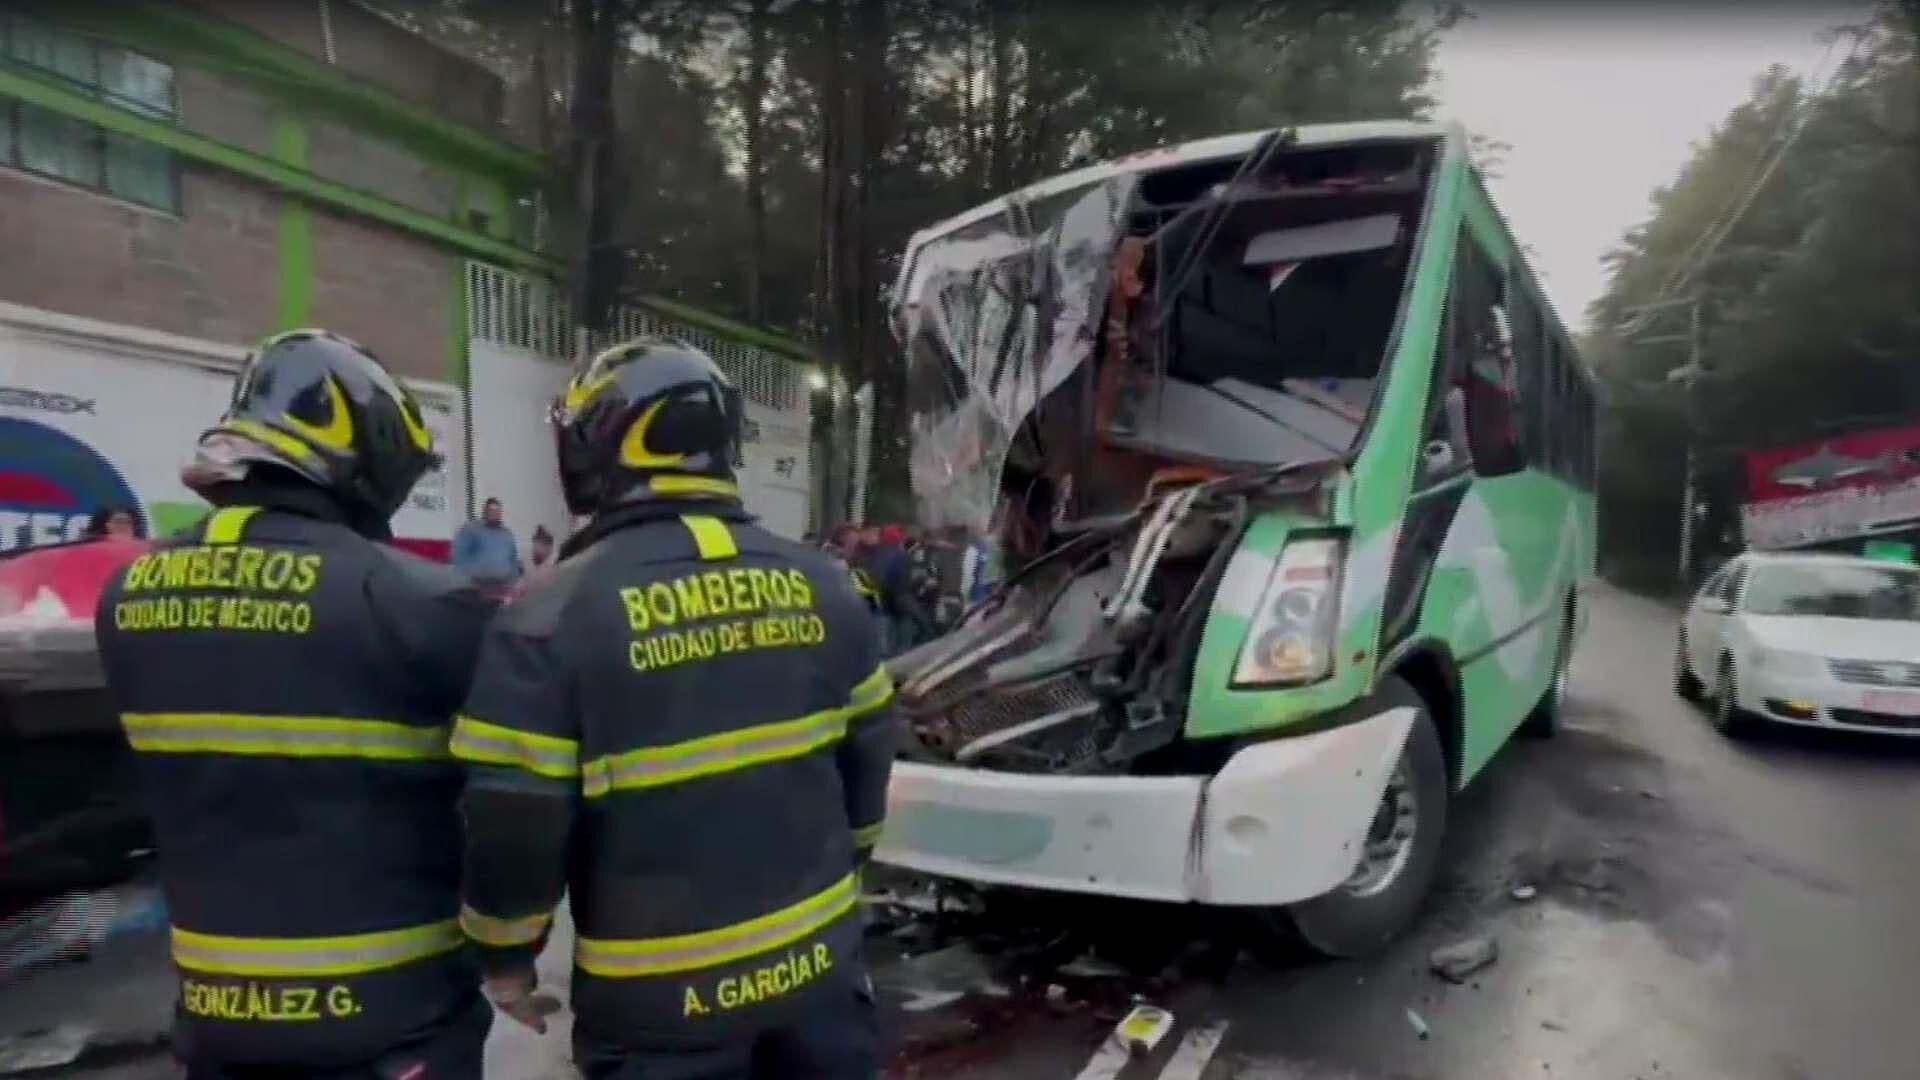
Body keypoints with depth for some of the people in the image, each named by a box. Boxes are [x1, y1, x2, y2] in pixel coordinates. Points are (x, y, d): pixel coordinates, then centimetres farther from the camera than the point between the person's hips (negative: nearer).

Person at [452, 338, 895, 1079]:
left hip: (664, 995, -3)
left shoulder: (554, 613, -16)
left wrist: (505, 956, 4)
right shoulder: (818, 586, -2)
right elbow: (867, 758, 6)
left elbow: (512, 818, -14)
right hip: (817, 959, 4)